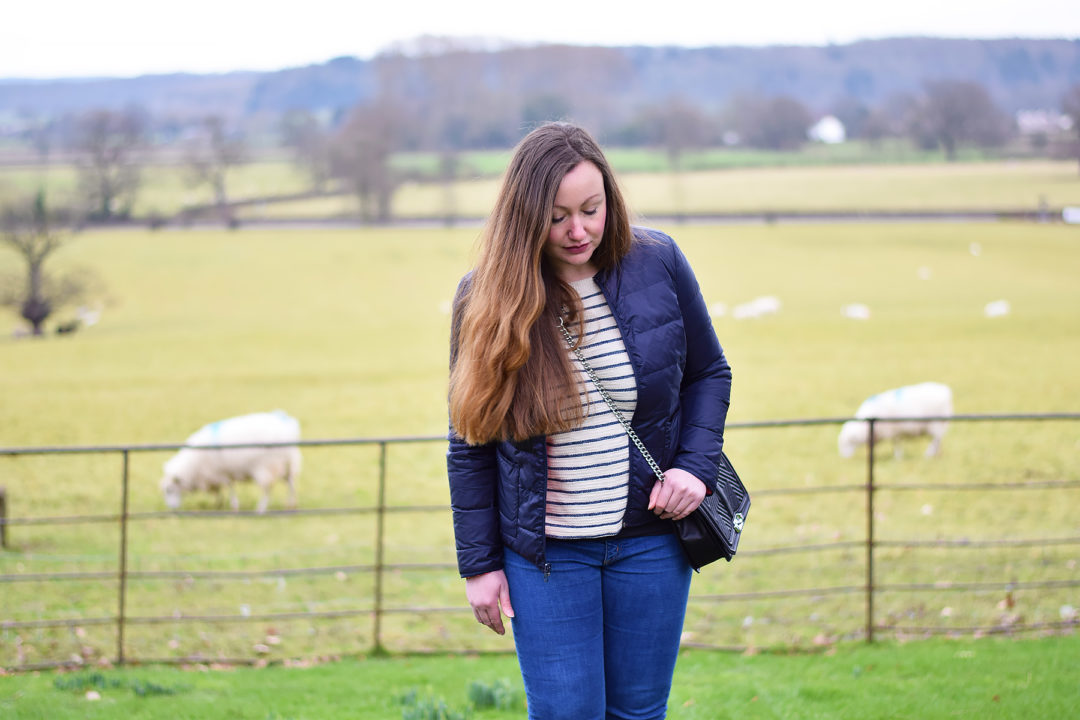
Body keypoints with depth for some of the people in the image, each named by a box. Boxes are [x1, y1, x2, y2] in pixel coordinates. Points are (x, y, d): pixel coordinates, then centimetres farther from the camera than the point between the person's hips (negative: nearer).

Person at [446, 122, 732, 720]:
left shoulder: (657, 263, -5)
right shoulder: (485, 299, -7)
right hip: (545, 551, -1)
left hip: (649, 539, 1)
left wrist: (696, 465, -7)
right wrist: (478, 563, 0)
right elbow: (469, 445, 0)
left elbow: (708, 373, 9)